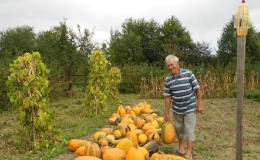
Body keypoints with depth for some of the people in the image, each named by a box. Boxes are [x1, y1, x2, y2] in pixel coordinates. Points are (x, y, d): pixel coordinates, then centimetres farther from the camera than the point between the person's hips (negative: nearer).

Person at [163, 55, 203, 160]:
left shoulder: (188, 74, -14)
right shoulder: (168, 79, -5)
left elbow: (197, 89, -7)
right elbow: (167, 97, -1)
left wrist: (199, 104, -8)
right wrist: (167, 113, 0)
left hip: (190, 108, -3)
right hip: (177, 110, 4)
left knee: (189, 130, 0)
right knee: (179, 130, 16)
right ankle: (181, 149, 34)